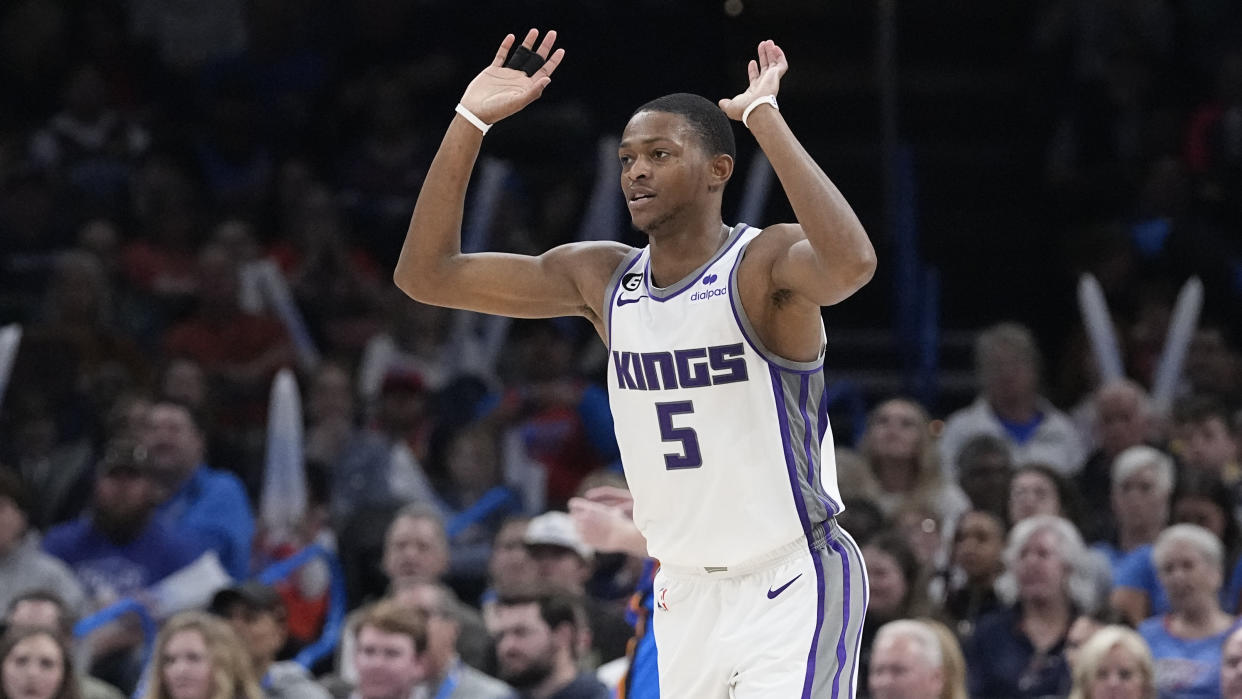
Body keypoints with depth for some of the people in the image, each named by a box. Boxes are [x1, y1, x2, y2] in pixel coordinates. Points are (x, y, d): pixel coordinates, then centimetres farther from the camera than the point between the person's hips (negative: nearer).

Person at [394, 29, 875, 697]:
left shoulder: (766, 266, -16)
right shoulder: (601, 279, 3)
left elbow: (851, 264, -40)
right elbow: (425, 274, 3)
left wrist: (762, 114, -35)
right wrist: (470, 121, -5)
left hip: (791, 586, -7)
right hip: (686, 587, 7)